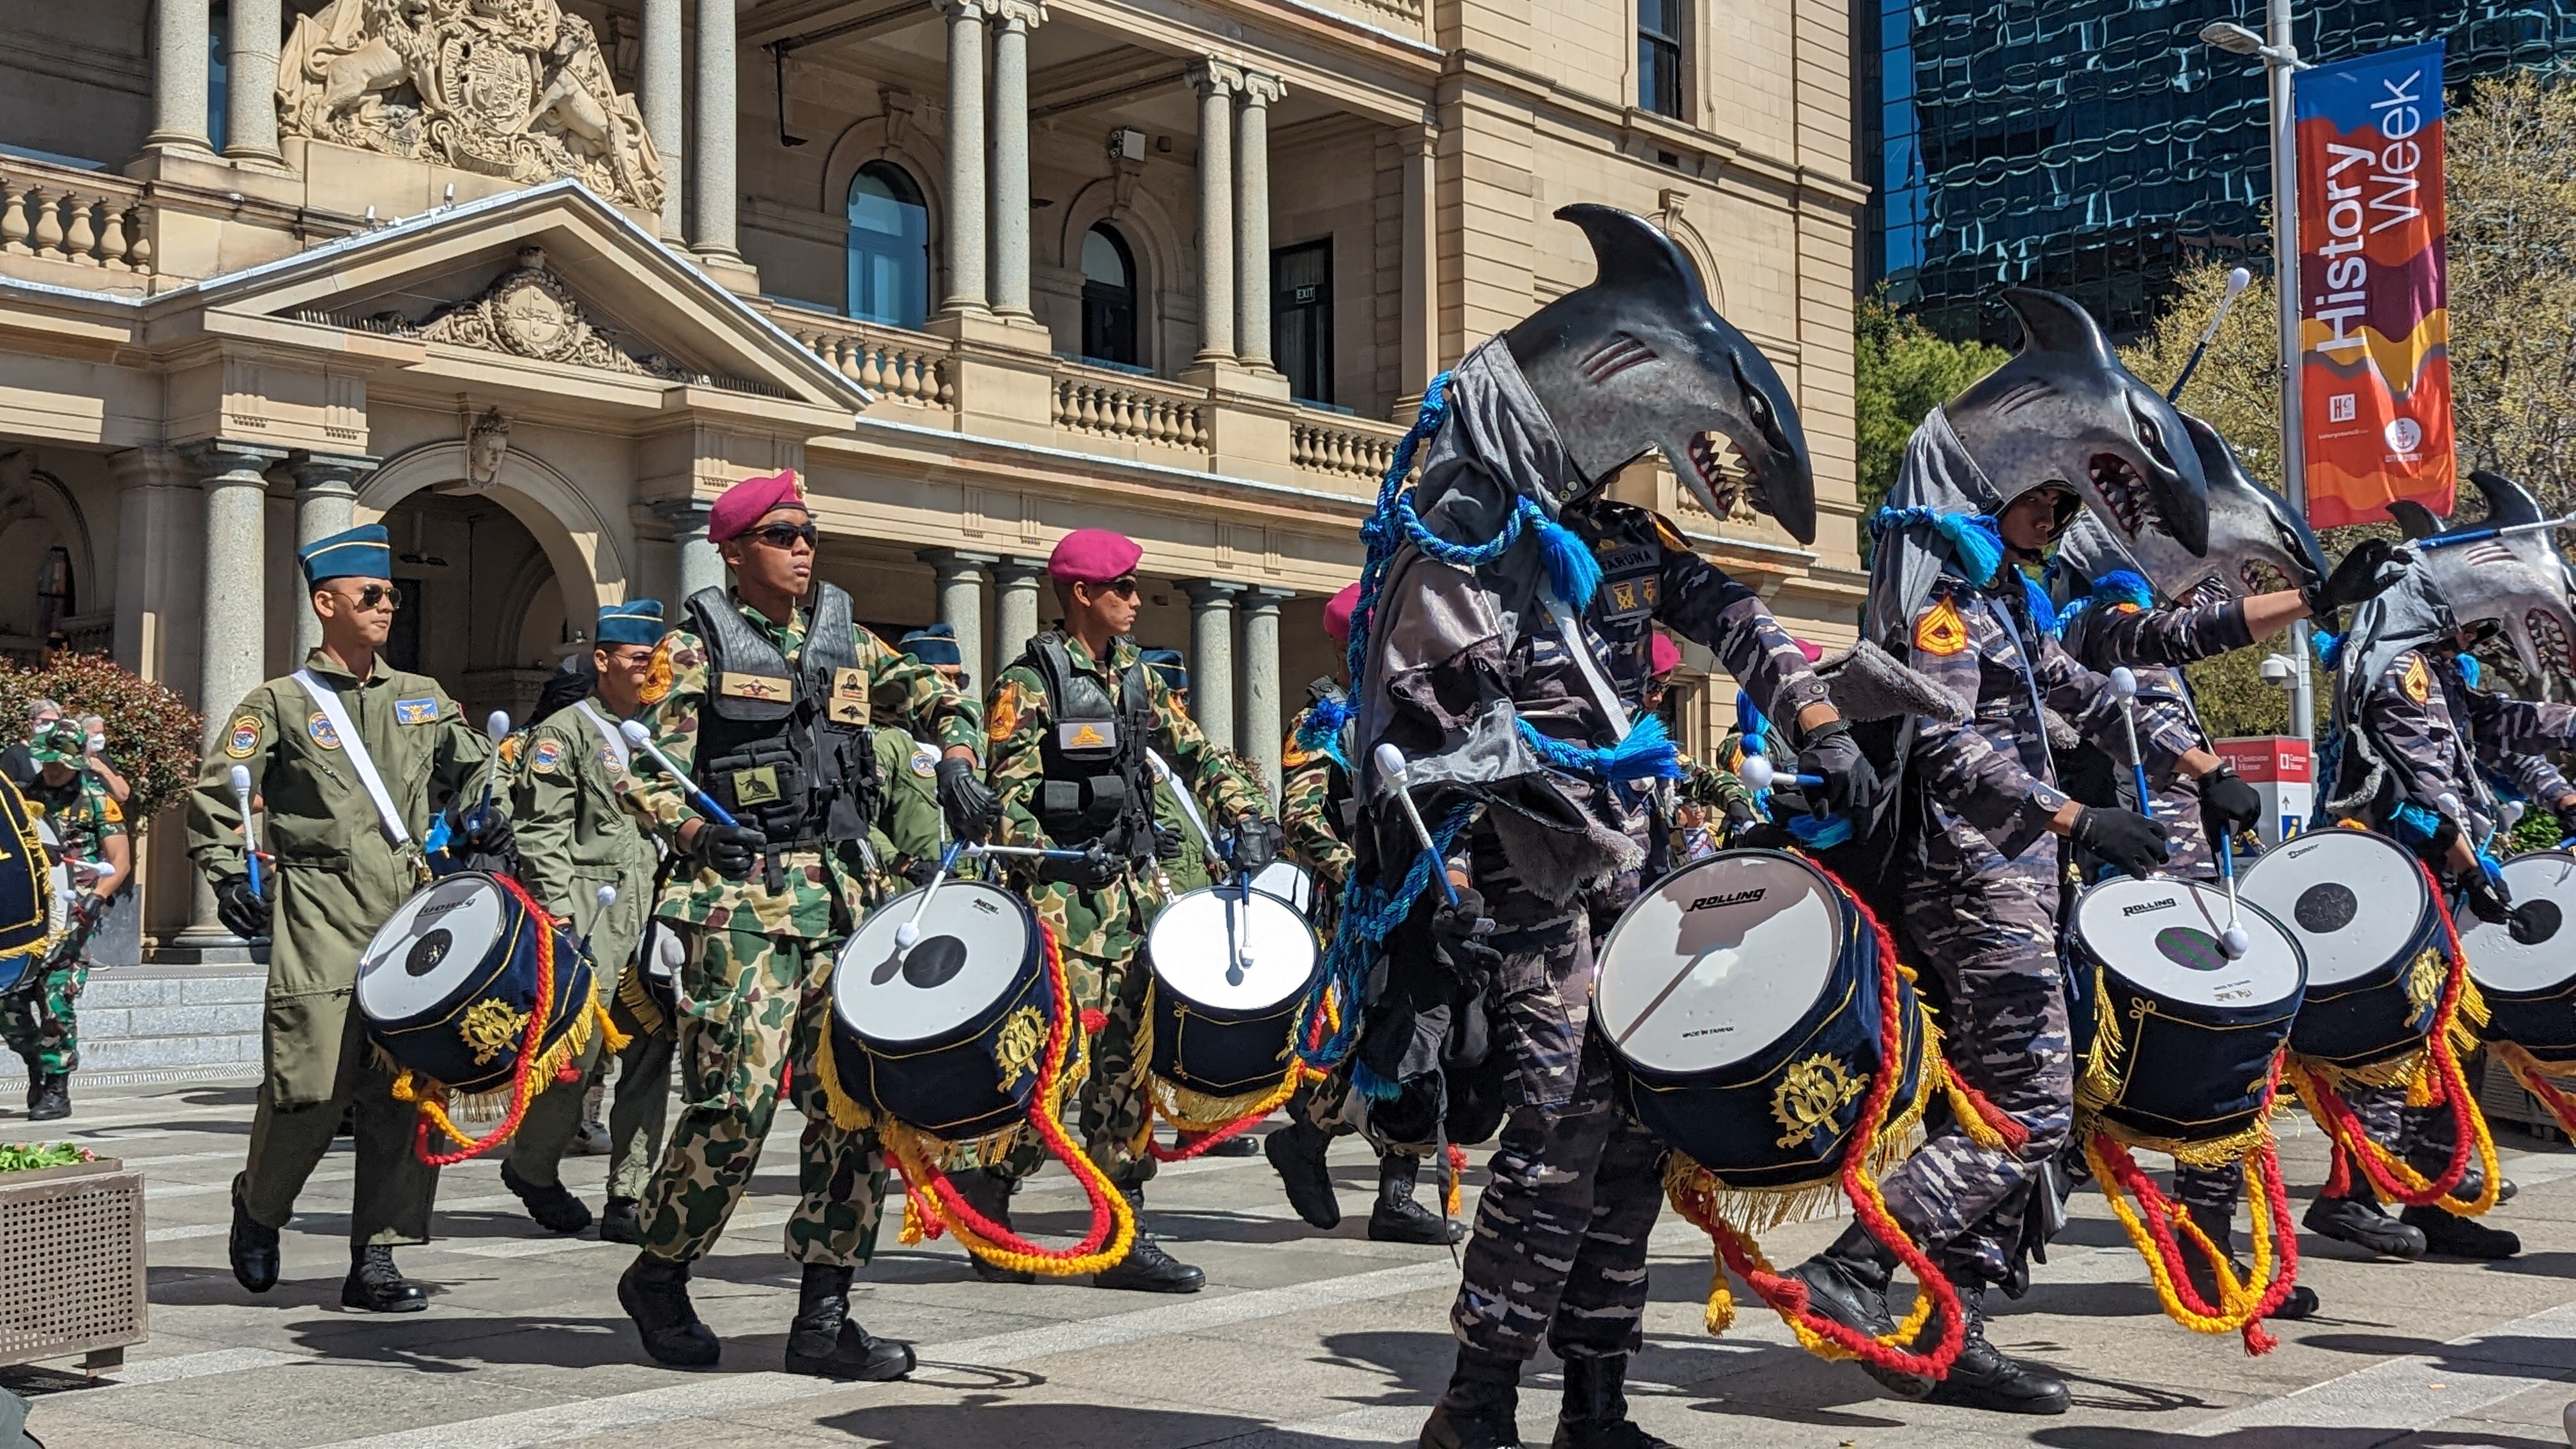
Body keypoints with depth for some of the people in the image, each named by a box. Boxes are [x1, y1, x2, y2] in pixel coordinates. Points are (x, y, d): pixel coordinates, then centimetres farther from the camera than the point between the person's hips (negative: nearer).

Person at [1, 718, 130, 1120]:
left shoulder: (97, 800, 4)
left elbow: (121, 863, 1)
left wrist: (97, 896, -16)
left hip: (72, 914, -4)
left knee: (56, 1000, -11)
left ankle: (57, 1090, -2)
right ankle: (37, 1070, 21)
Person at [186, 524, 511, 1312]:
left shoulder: (423, 699, 16)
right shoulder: (281, 703, 3)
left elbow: (475, 762, 30)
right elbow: (216, 794, 3)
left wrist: (484, 818, 11)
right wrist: (229, 877, -8)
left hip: (411, 914, 4)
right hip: (320, 920, -4)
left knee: (405, 1085, -1)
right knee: (312, 1085, -10)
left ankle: (375, 1260, 6)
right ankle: (259, 1207, 20)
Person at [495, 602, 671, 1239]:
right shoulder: (563, 733, -1)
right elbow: (543, 834, -7)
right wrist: (560, 918, -15)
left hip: (654, 919, 6)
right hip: (592, 921, -6)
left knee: (651, 1054, 1)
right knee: (578, 1053, -7)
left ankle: (631, 1195, 7)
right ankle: (531, 1166, 17)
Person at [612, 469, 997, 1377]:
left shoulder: (845, 641, 17)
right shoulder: (697, 646, 2)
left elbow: (938, 702, 23)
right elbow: (646, 769, -5)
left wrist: (957, 764, 2)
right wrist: (693, 832, -23)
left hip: (841, 894, 5)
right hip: (741, 898, -5)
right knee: (736, 1098, -10)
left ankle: (823, 1316, 6)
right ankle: (658, 1275, 14)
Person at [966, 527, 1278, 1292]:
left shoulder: (1135, 676, 15)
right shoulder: (1030, 682, -6)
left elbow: (1193, 754, 16)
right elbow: (1009, 796, -11)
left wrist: (1245, 814, 1)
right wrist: (1052, 868, -25)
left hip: (1133, 884, 7)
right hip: (1063, 890, -7)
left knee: (1129, 1058, 5)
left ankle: (1122, 1236, 10)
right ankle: (983, 1197, 7)